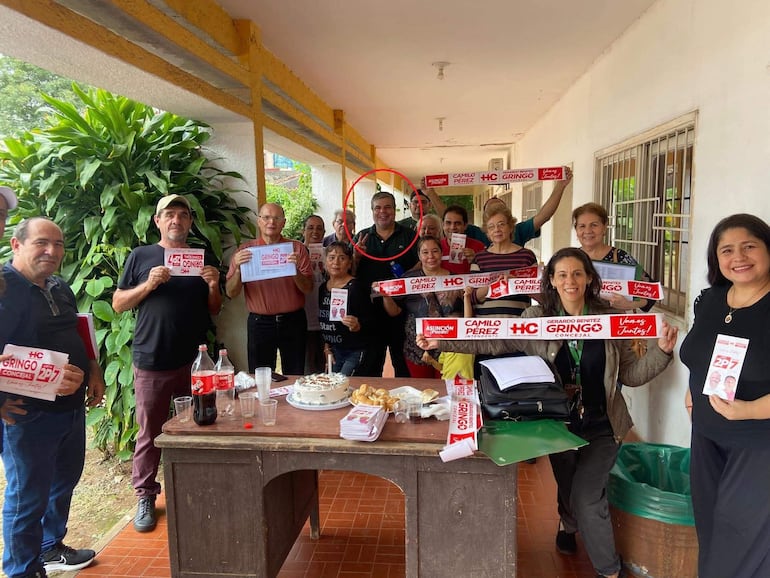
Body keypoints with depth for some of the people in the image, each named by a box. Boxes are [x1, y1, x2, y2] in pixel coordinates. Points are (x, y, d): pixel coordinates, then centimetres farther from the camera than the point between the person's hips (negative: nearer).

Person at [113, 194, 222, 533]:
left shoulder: (203, 259, 10)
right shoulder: (141, 257, 5)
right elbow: (118, 304, 3)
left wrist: (213, 287, -7)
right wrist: (149, 284, -13)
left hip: (194, 360, 2)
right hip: (152, 360, -2)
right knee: (150, 432, 5)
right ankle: (145, 496, 21)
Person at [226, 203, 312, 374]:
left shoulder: (297, 249, 1)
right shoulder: (245, 251, 2)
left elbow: (308, 289, -2)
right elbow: (231, 293, -1)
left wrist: (296, 269, -19)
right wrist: (238, 269, -18)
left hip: (293, 321, 0)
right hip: (259, 322, 0)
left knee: (295, 378, 9)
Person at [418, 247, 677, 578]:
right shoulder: (536, 319, -7)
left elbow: (631, 374, -3)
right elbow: (491, 342, -14)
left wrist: (662, 350, -19)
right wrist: (441, 342, -23)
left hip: (602, 426, -1)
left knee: (587, 497, -5)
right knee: (568, 489, 18)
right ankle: (569, 523, 56)